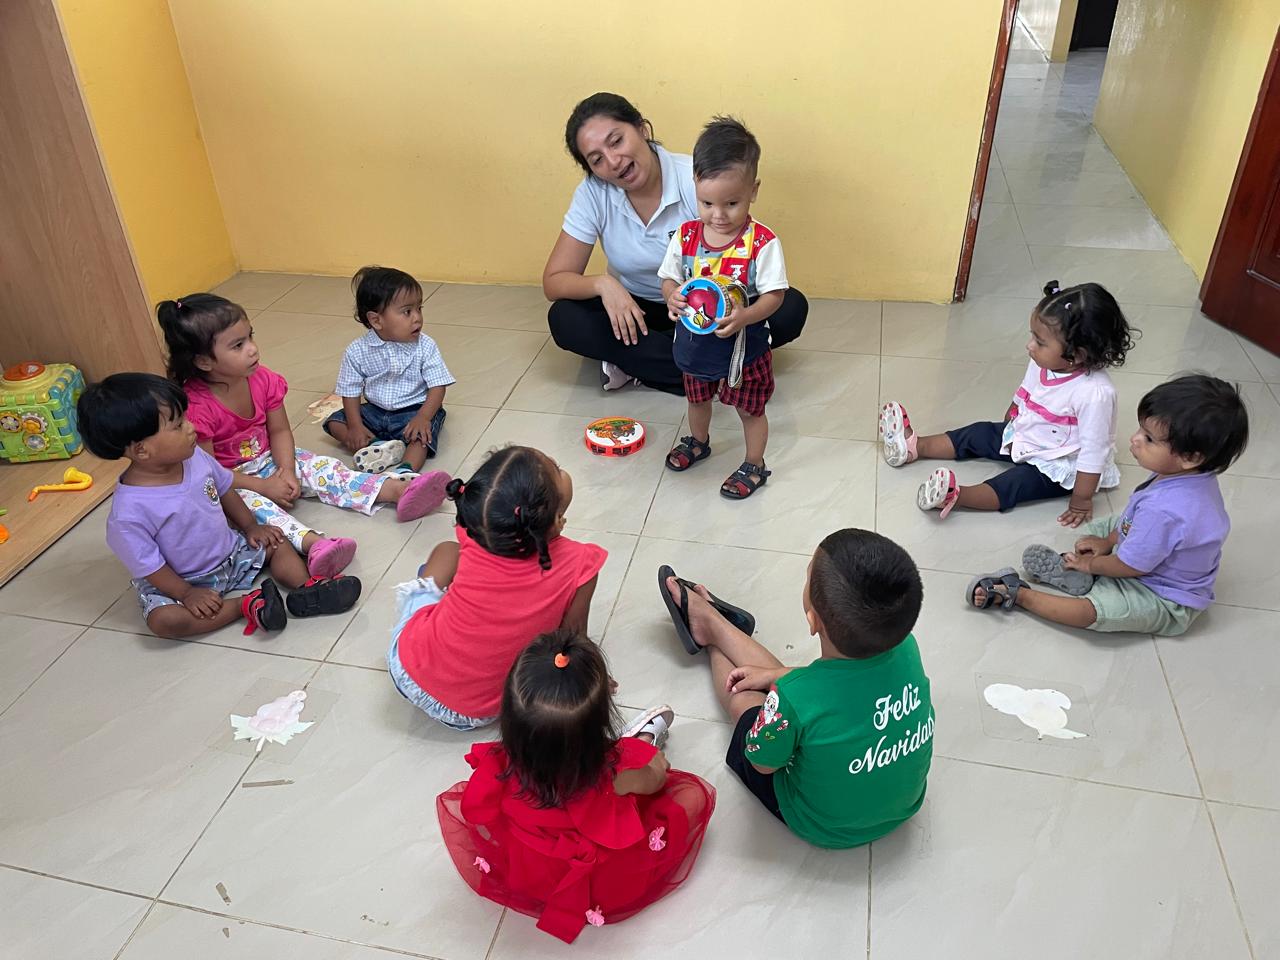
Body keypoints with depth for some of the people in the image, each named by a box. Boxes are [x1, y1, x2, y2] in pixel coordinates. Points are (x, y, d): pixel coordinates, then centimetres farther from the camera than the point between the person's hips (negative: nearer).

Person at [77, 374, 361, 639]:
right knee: (163, 619, -30)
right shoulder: (128, 511, -30)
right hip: (180, 580, -6)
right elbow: (146, 565, -21)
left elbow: (224, 489, 7)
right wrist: (186, 594, -22)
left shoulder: (194, 457, -12)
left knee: (276, 544, -2)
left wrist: (251, 526, 7)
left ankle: (308, 589, -24)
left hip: (229, 551, 6)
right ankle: (247, 605, -26)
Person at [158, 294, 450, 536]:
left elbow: (279, 431, 0)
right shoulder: (195, 407, -26)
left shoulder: (262, 380, -8)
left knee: (323, 469, -14)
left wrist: (286, 470, -16)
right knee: (253, 502, -35)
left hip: (268, 461, 6)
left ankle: (400, 491, -31)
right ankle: (313, 543, -62)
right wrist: (263, 486, -22)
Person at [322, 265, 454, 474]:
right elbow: (351, 392, -2)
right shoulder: (357, 351, -9)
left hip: (414, 410, -4)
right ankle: (380, 447, -29)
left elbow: (437, 386, -14)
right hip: (374, 412, 4)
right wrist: (355, 426, -15)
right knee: (334, 422, -10)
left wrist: (423, 417, -29)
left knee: (420, 435, -32)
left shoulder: (425, 347, -13)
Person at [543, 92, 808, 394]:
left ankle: (633, 359, -21)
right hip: (635, 310, 1)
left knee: (791, 308, -26)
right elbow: (553, 281, -13)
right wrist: (602, 283, -34)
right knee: (564, 319, -27)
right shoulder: (592, 194, -15)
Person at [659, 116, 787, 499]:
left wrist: (744, 316, -37)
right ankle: (698, 441, 57)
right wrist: (672, 297, -24)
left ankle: (754, 465, 38)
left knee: (750, 409, 15)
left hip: (744, 344, -4)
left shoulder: (763, 243, -23)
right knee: (697, 398, 29)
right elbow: (668, 278, -1)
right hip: (695, 341, 4)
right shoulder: (686, 236, -12)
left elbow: (774, 295, -20)